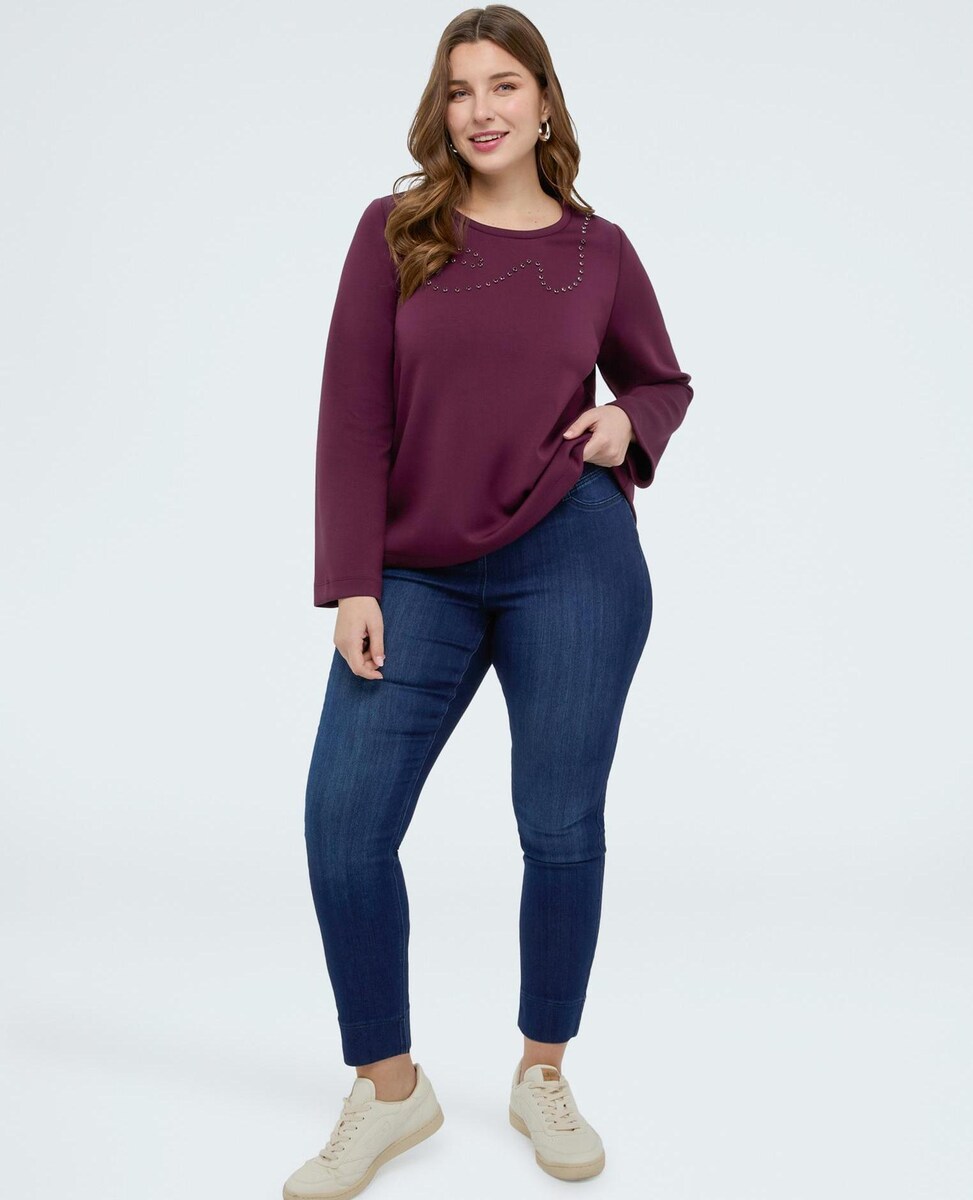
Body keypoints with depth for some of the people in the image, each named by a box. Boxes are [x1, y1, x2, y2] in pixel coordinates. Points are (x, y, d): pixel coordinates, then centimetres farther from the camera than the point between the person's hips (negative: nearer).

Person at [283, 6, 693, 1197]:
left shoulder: (599, 249, 6)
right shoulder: (394, 230, 3)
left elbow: (664, 383, 19)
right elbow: (353, 416, -2)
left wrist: (627, 422, -5)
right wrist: (352, 584, -8)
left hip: (571, 561, 0)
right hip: (417, 576, 1)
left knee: (560, 826, 6)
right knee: (342, 822, -4)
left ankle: (543, 1075, 29)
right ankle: (389, 1088, 18)